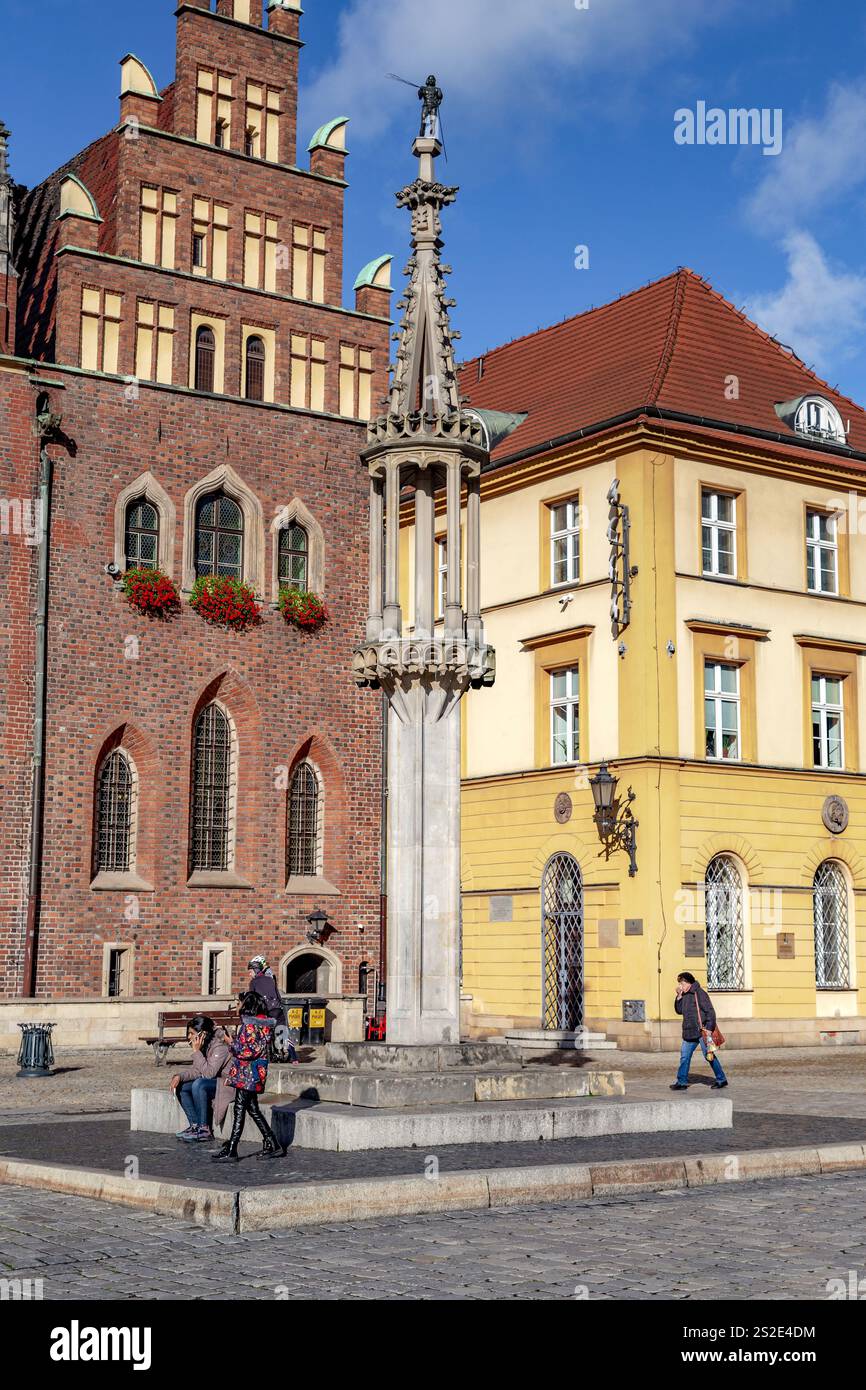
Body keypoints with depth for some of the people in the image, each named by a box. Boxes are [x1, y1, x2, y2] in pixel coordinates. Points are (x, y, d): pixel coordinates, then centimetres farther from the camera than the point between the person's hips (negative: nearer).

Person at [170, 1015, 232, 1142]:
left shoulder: (219, 1047, -23)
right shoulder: (204, 1046, 4)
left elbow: (209, 1073, -31)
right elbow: (196, 1070, 6)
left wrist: (197, 1052, -29)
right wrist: (179, 1076, -11)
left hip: (227, 1084, -10)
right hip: (212, 1083, 10)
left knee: (198, 1084, -32)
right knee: (181, 1087, -2)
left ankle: (205, 1130, -24)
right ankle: (195, 1125, 0)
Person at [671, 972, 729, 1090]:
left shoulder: (699, 993, -12)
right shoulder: (685, 995, 13)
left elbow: (710, 1011, -14)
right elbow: (679, 1010, 16)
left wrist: (709, 1028, -19)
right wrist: (679, 996, 4)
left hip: (701, 1031, -8)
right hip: (689, 1033, 8)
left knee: (709, 1056, -3)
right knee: (684, 1056, 7)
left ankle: (721, 1080, 7)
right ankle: (682, 1082, 12)